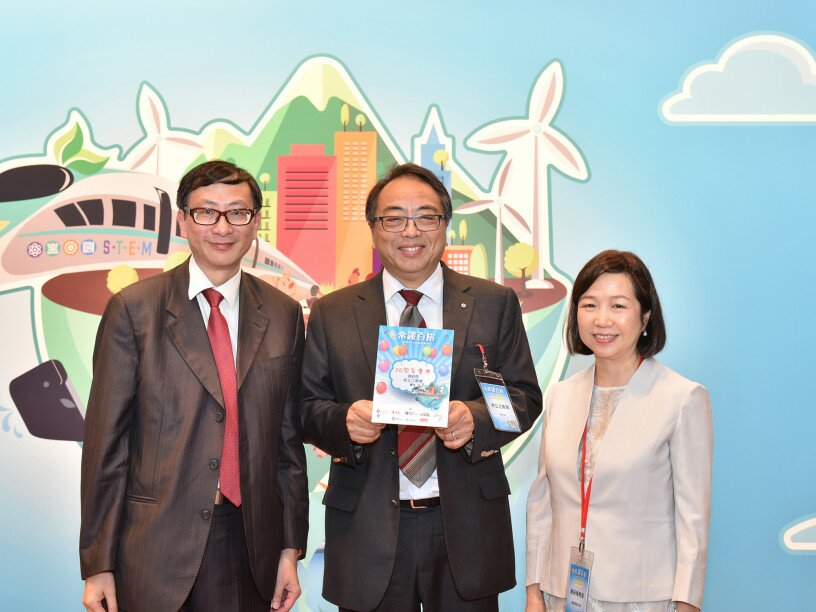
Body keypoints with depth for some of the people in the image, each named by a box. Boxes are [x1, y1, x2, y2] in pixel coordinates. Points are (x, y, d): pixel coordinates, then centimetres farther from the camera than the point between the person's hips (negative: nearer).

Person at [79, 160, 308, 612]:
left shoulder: (283, 314, 6)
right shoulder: (133, 309, -4)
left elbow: (289, 435, 8)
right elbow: (105, 440, -4)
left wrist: (291, 548, 7)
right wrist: (98, 565, -5)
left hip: (251, 543, 3)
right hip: (157, 548, -2)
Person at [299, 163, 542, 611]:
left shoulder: (495, 304, 5)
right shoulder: (331, 314, 5)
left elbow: (525, 395, 3)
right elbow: (308, 406, 3)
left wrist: (474, 419, -17)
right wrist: (344, 421, -19)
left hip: (467, 526, 0)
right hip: (367, 530, 0)